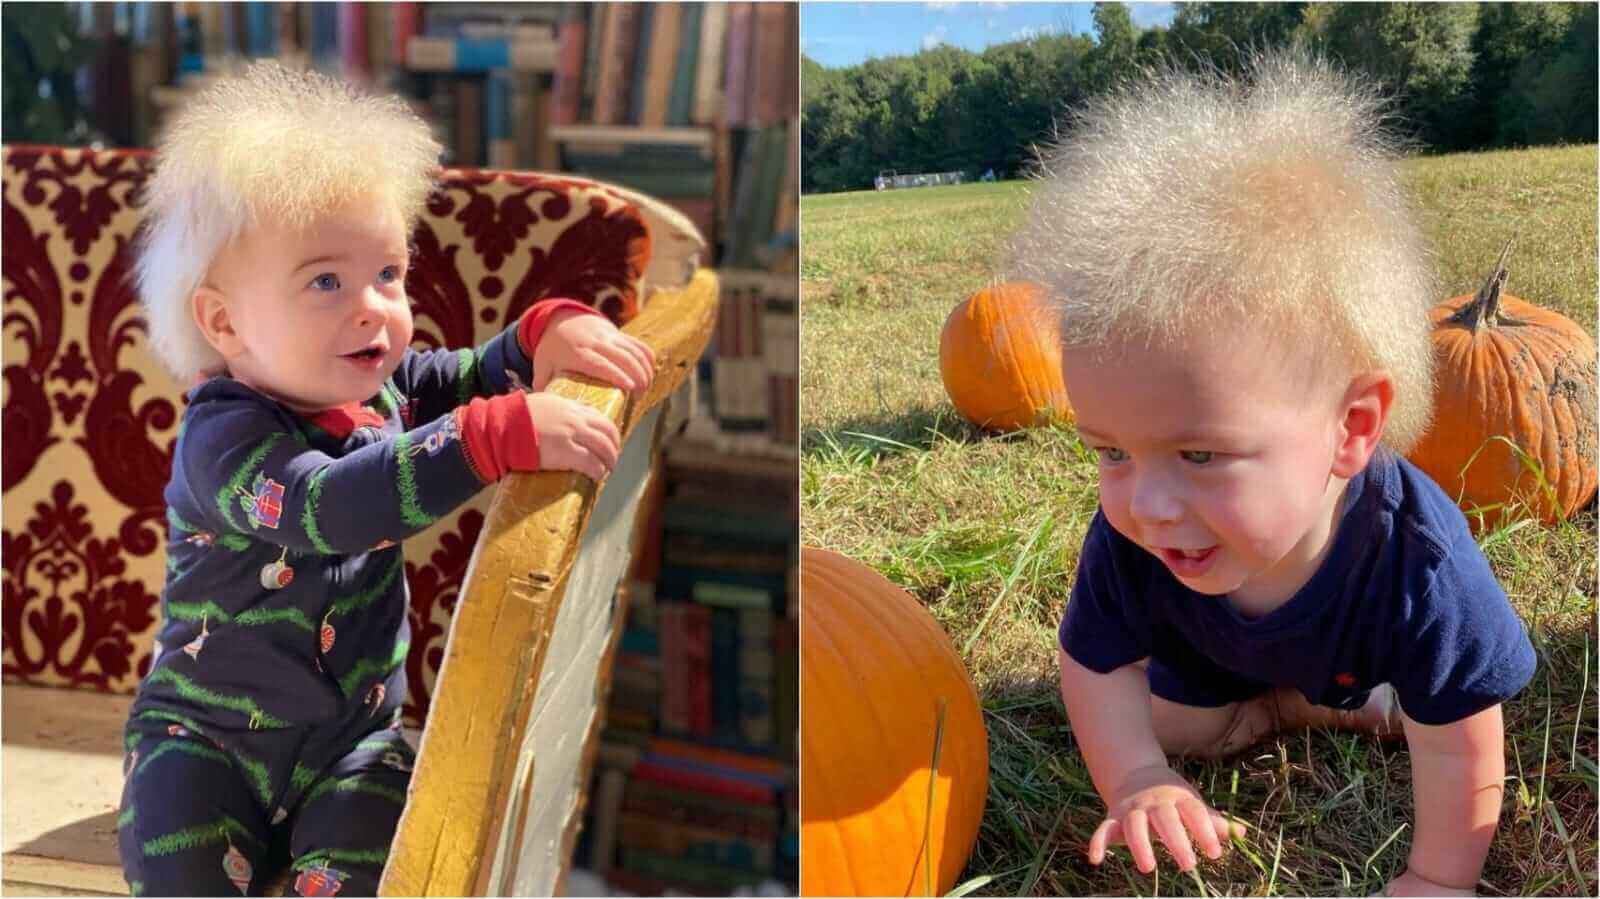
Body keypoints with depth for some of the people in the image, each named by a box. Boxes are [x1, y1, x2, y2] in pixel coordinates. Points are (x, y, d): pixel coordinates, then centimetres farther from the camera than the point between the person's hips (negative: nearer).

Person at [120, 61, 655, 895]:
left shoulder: (383, 387, -3)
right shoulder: (222, 437, -24)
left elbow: (478, 377, 11)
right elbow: (328, 504, -43)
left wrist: (549, 331, -14)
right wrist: (506, 436, -51)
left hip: (355, 730, 4)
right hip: (210, 729, -4)